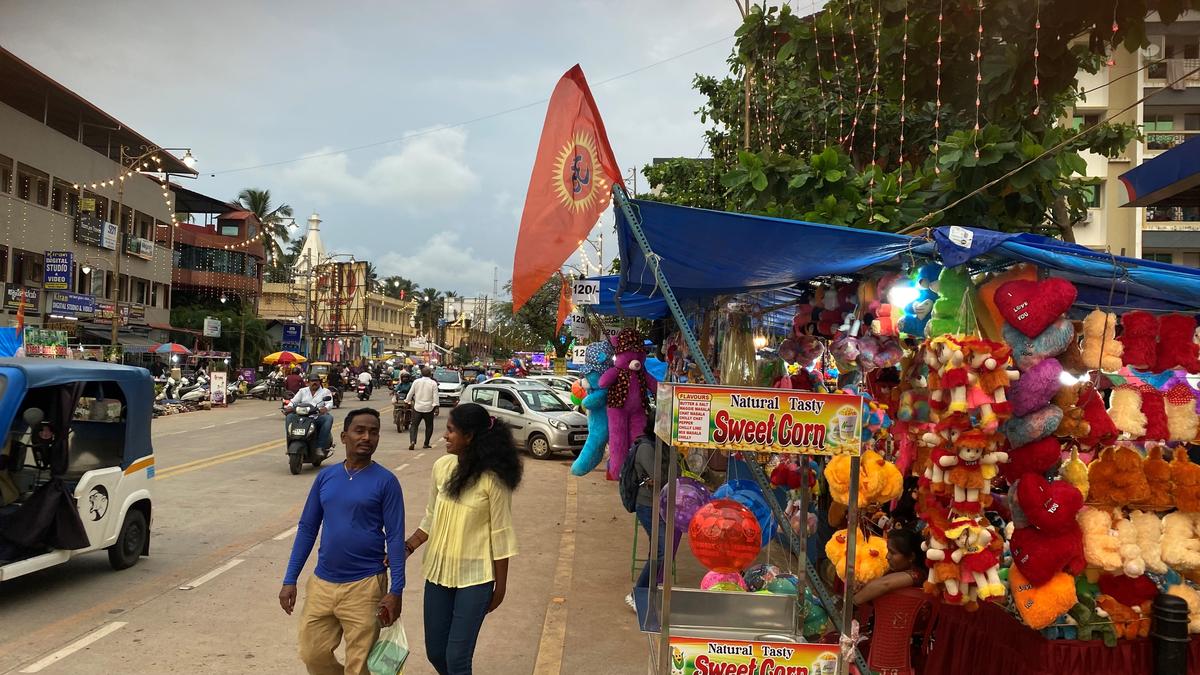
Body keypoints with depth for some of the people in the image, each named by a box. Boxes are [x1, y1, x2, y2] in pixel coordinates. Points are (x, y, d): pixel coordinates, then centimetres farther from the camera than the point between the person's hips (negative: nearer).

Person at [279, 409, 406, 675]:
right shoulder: (325, 476, 3)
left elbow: (395, 538, -9)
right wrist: (290, 580, 5)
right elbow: (307, 528, 8)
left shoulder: (385, 481, -9)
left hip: (365, 586, -4)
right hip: (321, 583, 4)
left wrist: (396, 590, -13)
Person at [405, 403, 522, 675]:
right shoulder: (441, 467, -2)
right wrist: (406, 548, -2)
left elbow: (500, 535, -11)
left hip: (474, 577, -5)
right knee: (435, 652, 15)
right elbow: (431, 518, 9)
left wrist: (500, 586, -6)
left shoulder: (492, 479, -17)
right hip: (438, 571, 6)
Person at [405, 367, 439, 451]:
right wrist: (435, 405, -6)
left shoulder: (416, 382, 2)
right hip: (428, 408, -1)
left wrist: (408, 401, 20)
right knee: (429, 427, 13)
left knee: (414, 425, 4)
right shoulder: (433, 383, -5)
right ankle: (426, 443, 12)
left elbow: (410, 393, 7)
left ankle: (412, 441, -16)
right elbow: (435, 396, -10)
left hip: (417, 407, 1)